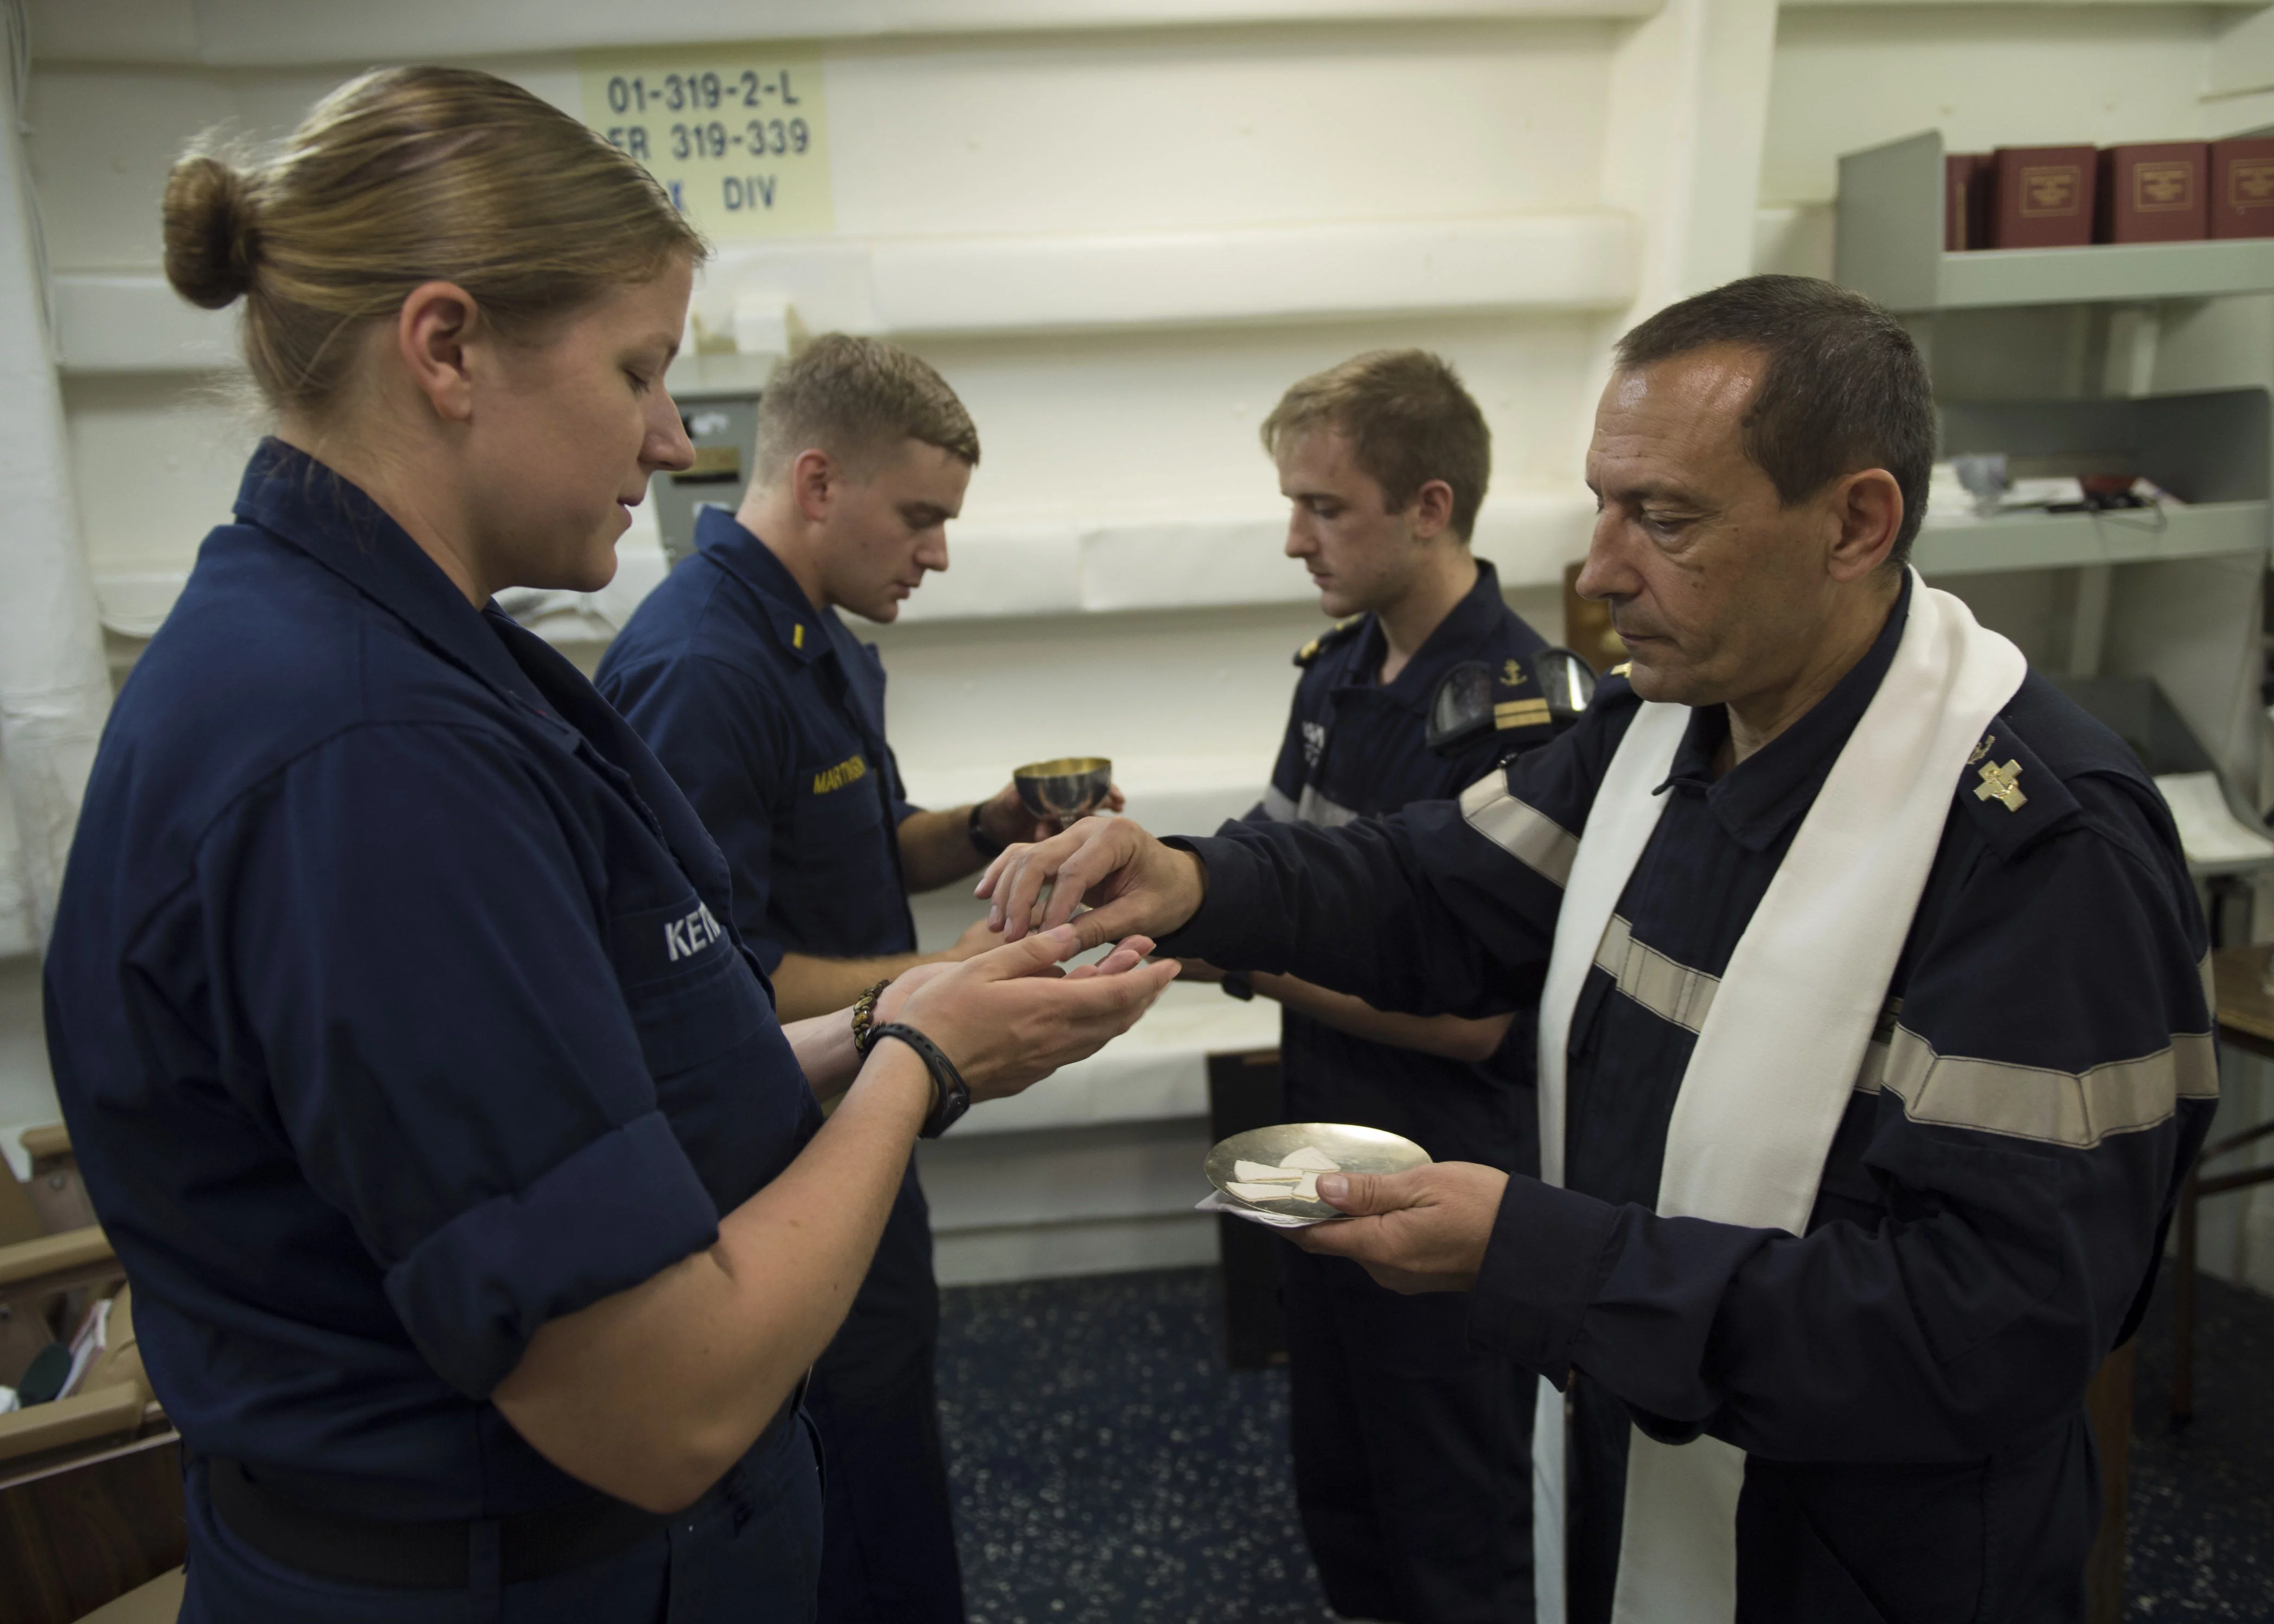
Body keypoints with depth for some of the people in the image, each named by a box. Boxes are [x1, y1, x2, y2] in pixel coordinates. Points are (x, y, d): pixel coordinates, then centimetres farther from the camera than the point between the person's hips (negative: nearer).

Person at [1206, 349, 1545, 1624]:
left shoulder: (1519, 707, -23)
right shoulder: (1338, 667, 2)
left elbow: (1468, 1017, -24)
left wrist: (1246, 958, -22)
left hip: (1450, 1183, -8)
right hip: (1329, 1139, 8)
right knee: (1337, 1484, 25)